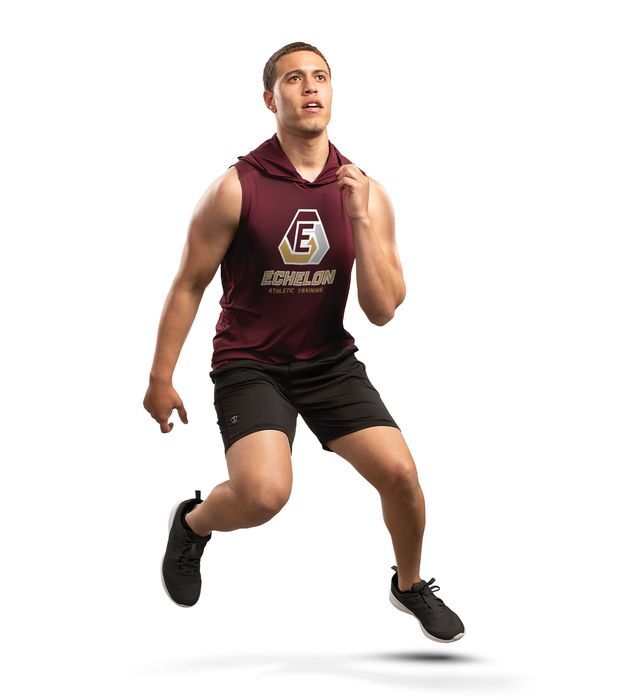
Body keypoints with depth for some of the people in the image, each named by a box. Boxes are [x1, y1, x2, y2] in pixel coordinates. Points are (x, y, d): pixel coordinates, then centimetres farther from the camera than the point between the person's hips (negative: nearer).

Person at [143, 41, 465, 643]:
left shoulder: (366, 193, -3)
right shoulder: (236, 188, -13)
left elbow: (382, 311, -9)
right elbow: (188, 286, -3)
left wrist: (360, 218, -18)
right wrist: (161, 378, 0)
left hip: (330, 361, 4)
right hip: (249, 363, -3)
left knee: (399, 472, -10)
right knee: (264, 493, -26)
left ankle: (410, 586, 21)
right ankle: (192, 523, 10)